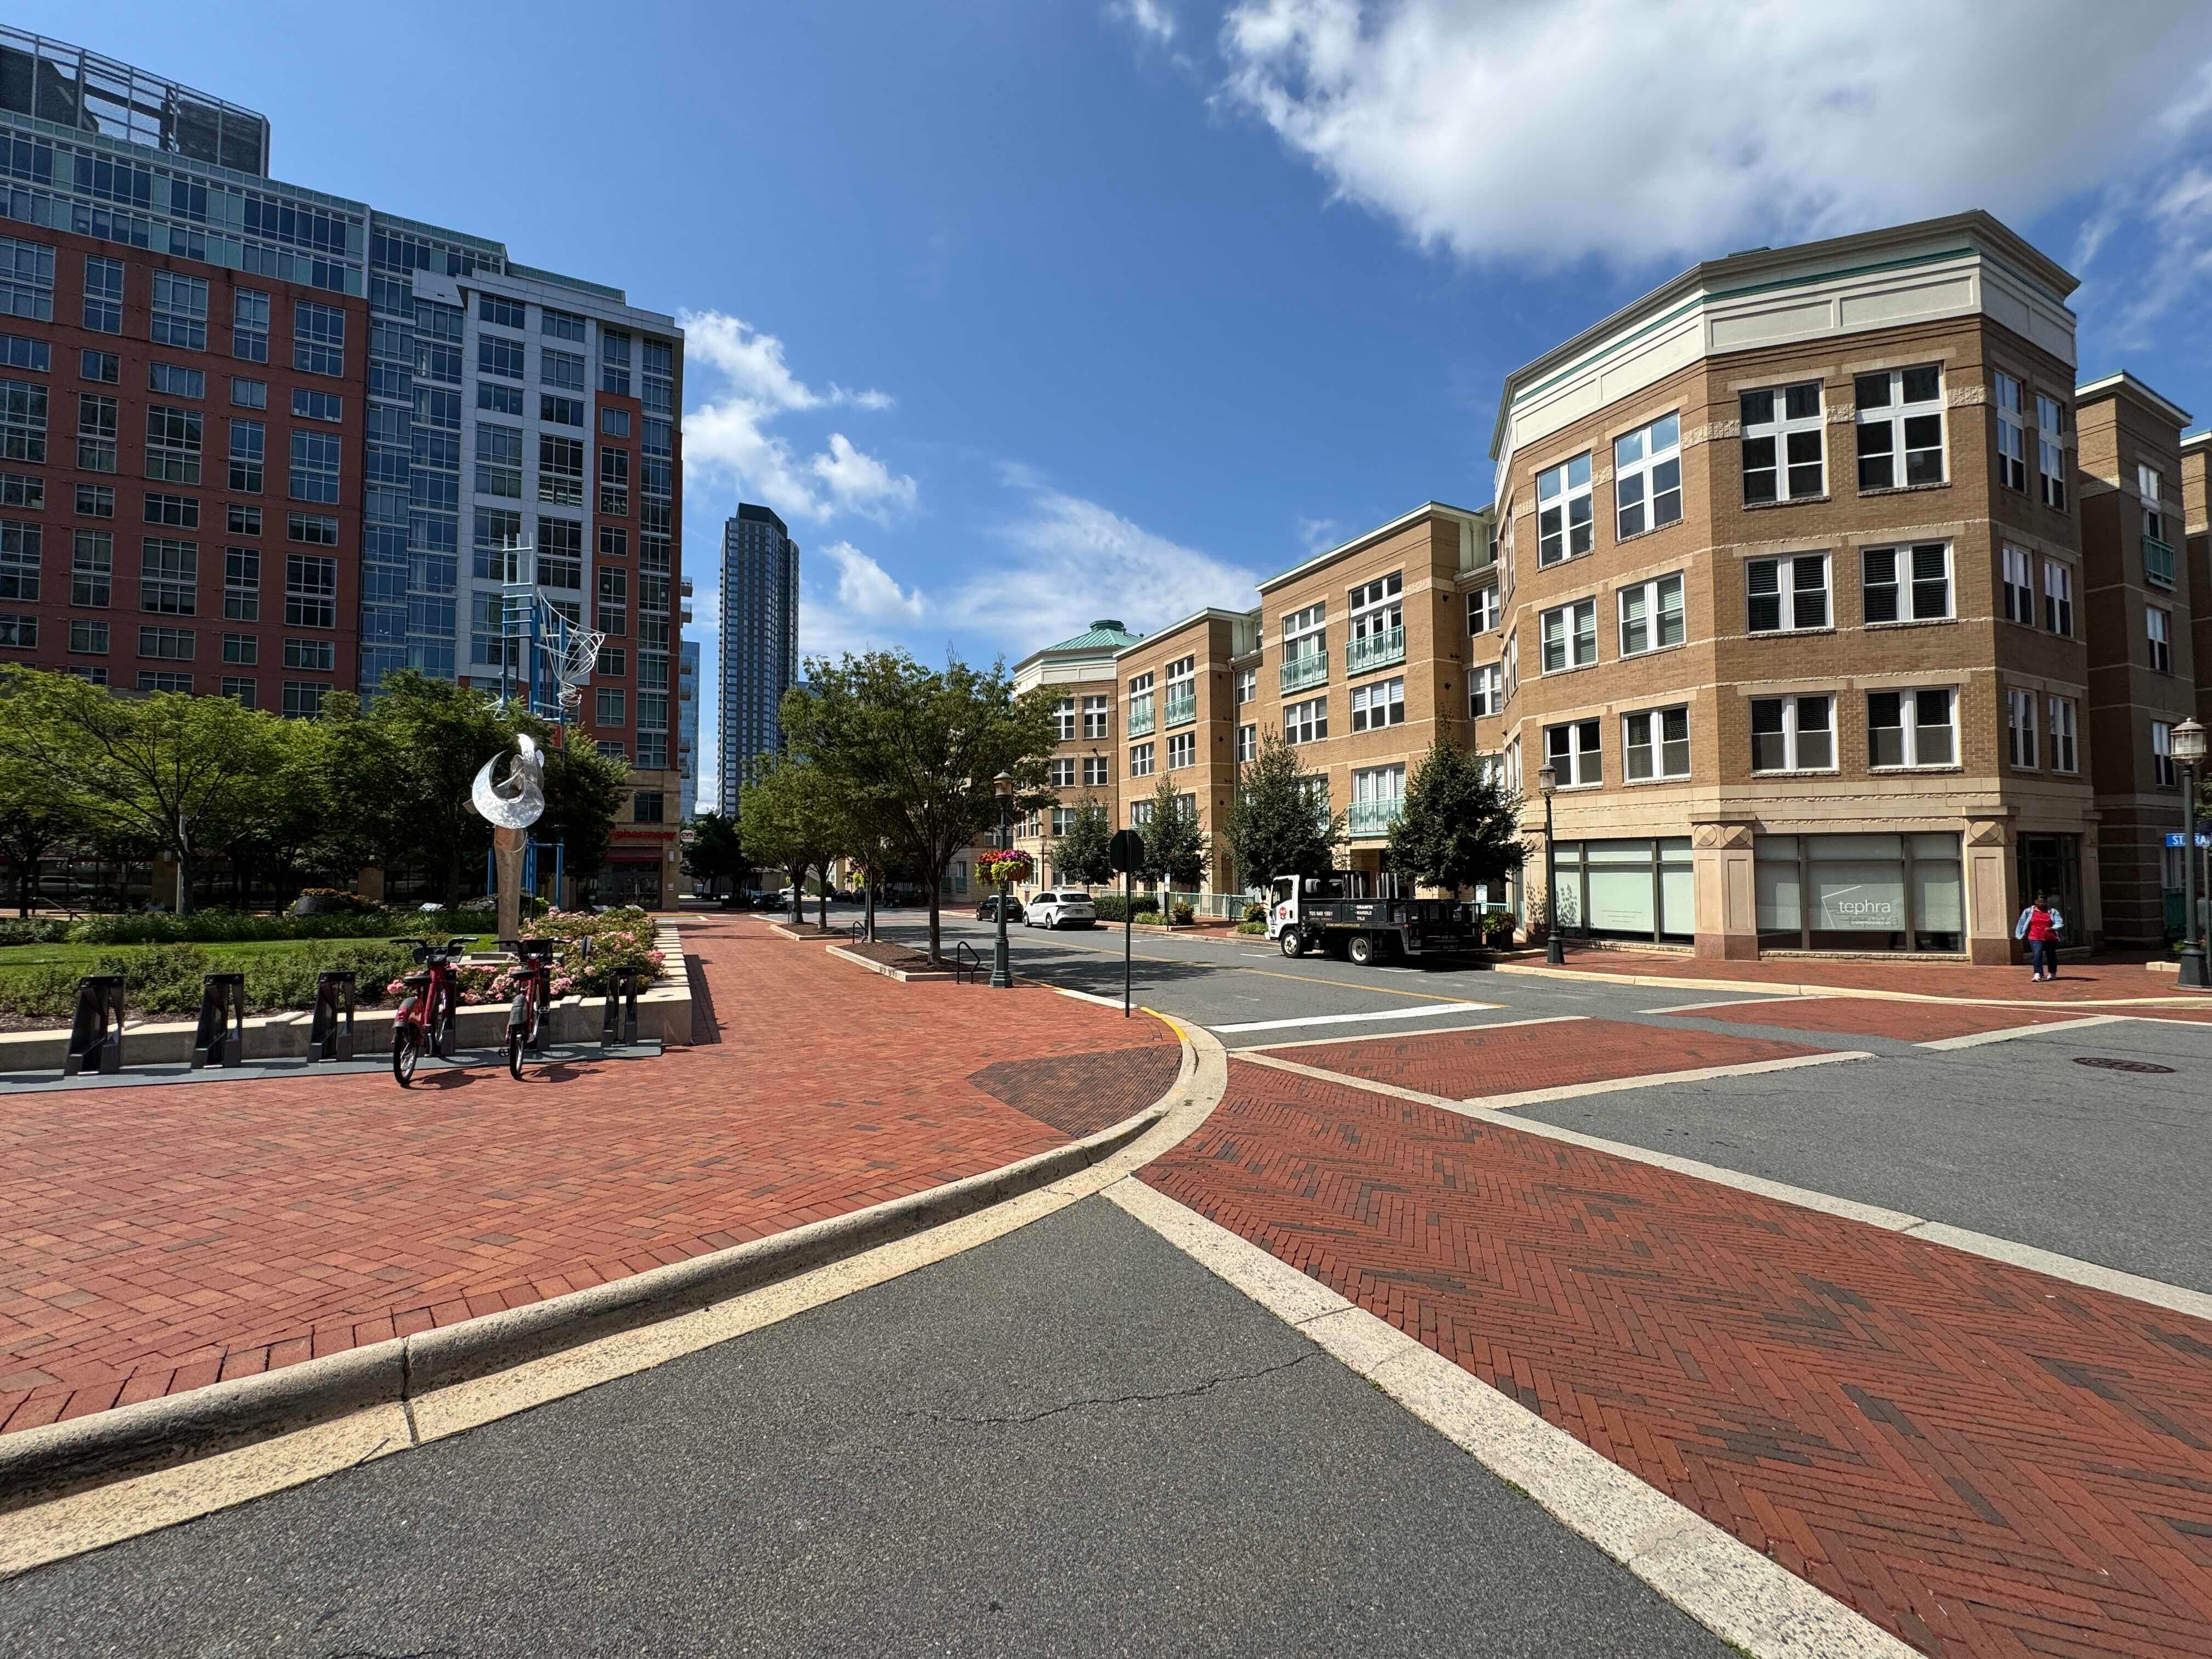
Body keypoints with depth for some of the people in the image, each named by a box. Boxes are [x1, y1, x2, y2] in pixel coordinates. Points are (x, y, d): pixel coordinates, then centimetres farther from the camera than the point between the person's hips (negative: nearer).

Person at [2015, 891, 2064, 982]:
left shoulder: (2053, 912, 2)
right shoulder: (2029, 911, 4)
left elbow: (2060, 924, -8)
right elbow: (2021, 923, 11)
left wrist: (2052, 928, -28)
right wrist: (2020, 935, 11)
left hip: (2050, 939, 1)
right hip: (2035, 939, -1)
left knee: (2051, 956, 16)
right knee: (2037, 955, -17)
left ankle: (2052, 973, 34)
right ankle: (2038, 974, -25)